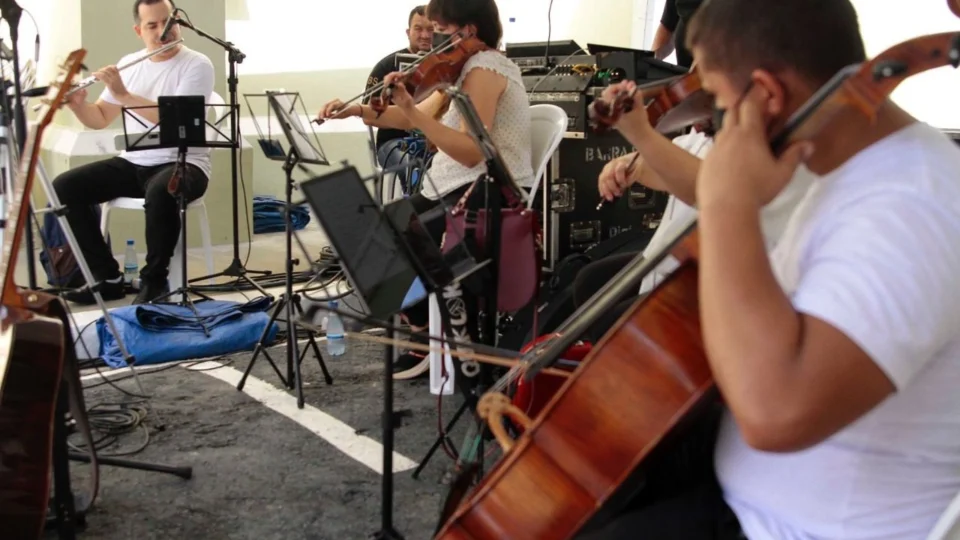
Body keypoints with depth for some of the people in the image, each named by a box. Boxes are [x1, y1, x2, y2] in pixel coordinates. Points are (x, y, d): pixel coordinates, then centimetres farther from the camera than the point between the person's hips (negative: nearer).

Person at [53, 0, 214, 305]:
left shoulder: (197, 65, -8)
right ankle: (108, 276, -2)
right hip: (133, 163, 6)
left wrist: (124, 94, -24)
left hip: (182, 164, -6)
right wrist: (76, 103, -7)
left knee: (160, 193, -40)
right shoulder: (129, 64, 11)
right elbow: (99, 120, 14)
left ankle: (154, 280, -18)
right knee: (64, 187, -11)